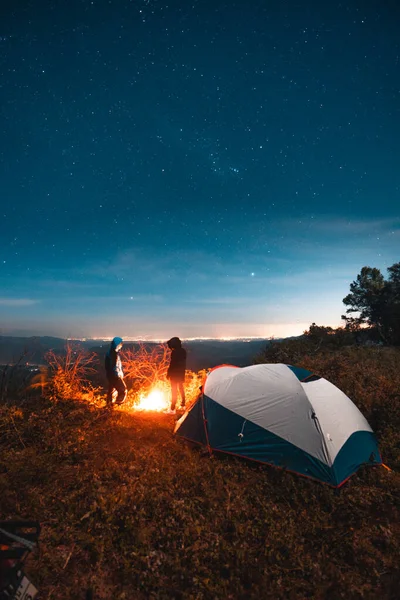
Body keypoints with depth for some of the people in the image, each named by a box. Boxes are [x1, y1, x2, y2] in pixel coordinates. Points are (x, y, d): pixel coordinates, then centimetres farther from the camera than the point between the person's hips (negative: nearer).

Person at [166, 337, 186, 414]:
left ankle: (172, 409, 2)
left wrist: (168, 373, -11)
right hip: (181, 373, 8)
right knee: (181, 388, 21)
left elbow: (172, 364, -21)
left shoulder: (174, 352, -21)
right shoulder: (183, 351, 4)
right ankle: (183, 404, 34)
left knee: (174, 390, -3)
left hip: (175, 374, -8)